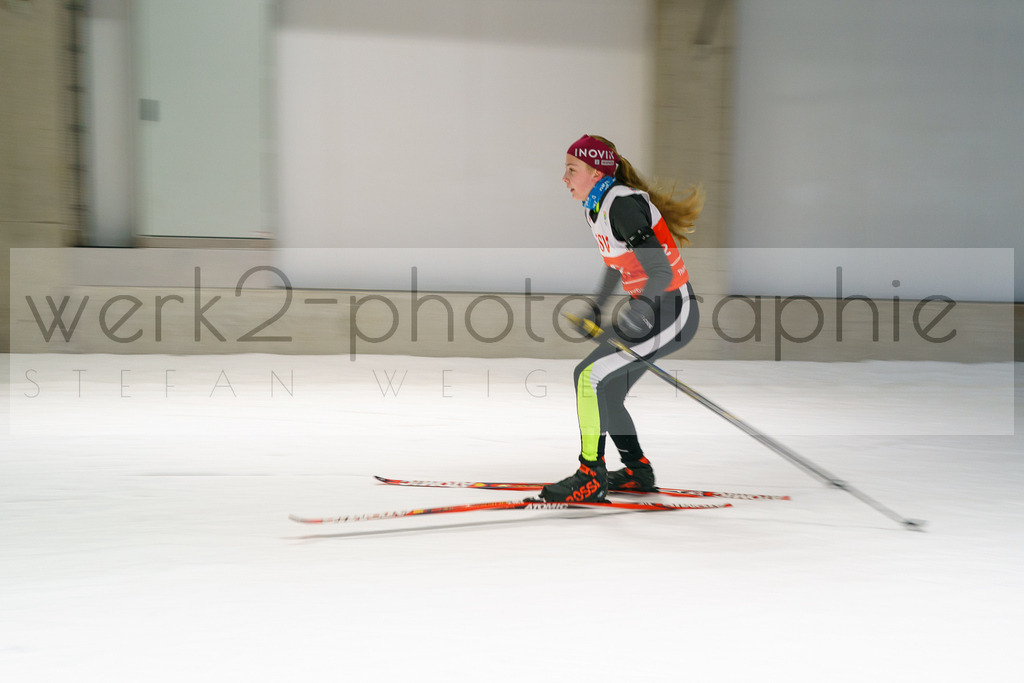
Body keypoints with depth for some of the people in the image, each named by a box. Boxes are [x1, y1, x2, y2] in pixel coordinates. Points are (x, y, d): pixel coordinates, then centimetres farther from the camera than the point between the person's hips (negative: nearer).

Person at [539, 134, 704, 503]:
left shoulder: (623, 205, -22)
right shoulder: (596, 206, 7)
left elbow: (660, 272, -28)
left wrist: (640, 307, -37)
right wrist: (597, 307, 26)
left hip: (672, 313, -10)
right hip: (647, 309, 10)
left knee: (590, 375, -15)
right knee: (605, 392, 12)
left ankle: (591, 479, -8)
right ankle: (638, 471, 28)